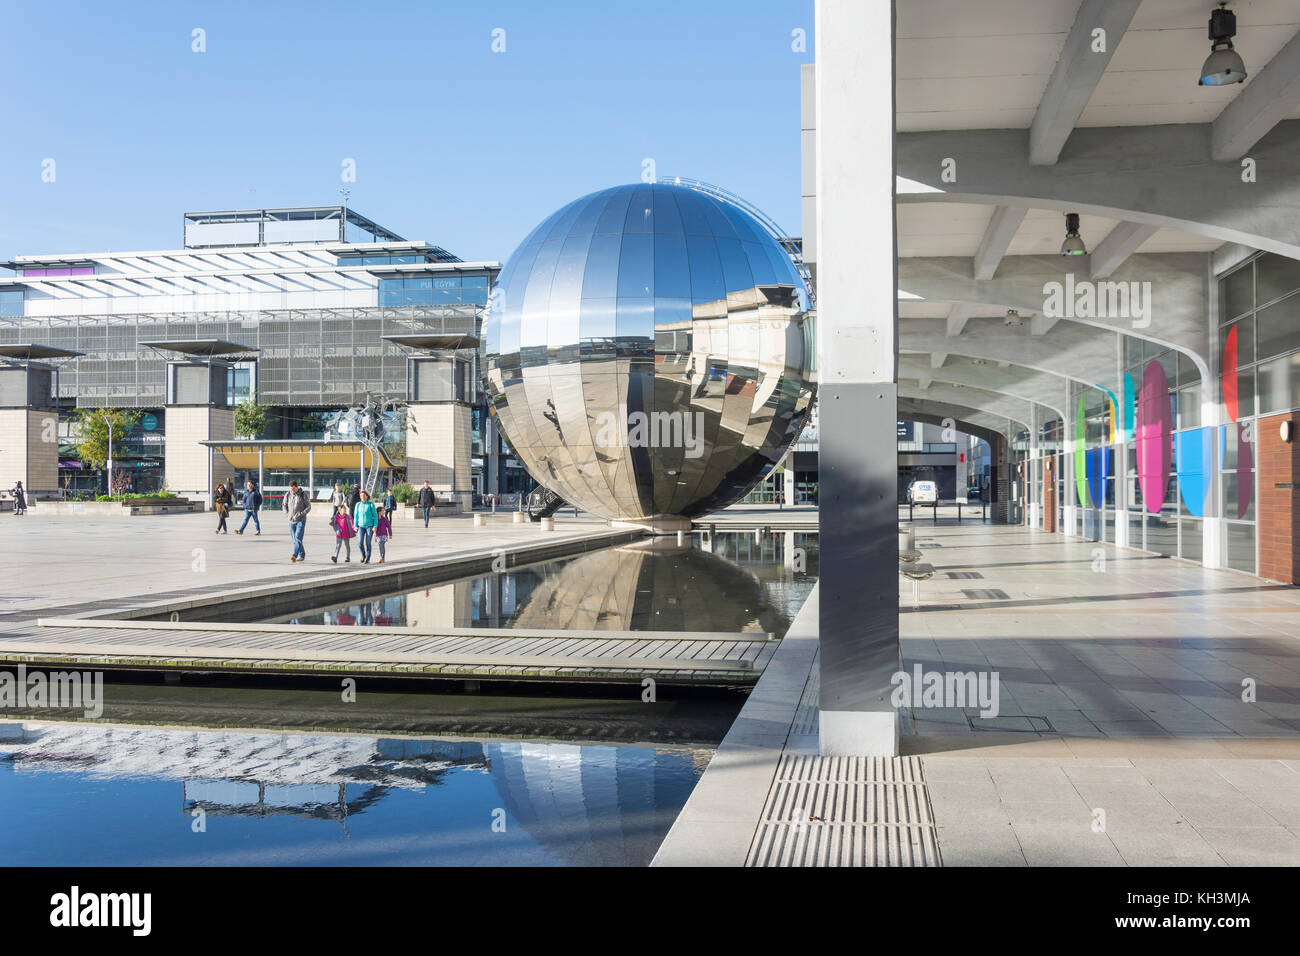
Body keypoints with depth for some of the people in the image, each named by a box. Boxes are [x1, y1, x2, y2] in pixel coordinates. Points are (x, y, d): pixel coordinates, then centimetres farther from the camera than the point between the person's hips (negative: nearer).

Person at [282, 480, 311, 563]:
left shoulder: (303, 495, -5)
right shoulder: (288, 495, 4)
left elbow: (309, 507, -4)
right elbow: (284, 506, 15)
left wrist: (299, 515, -14)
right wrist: (288, 514, -2)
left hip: (301, 520, -4)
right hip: (291, 521, 4)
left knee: (298, 538, -16)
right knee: (295, 540, 8)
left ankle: (294, 556, -23)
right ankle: (302, 555, 20)